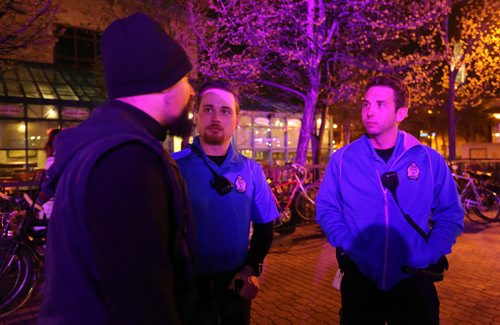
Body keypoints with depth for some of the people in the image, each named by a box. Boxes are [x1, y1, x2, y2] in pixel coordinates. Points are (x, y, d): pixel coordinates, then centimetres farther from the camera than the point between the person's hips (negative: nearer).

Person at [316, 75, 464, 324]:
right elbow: (326, 209, -1)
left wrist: (427, 256, -10)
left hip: (414, 281, 1)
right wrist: (351, 248, -13)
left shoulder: (430, 160, -3)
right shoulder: (342, 159, -5)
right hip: (360, 280, 0)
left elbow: (450, 214, 1)